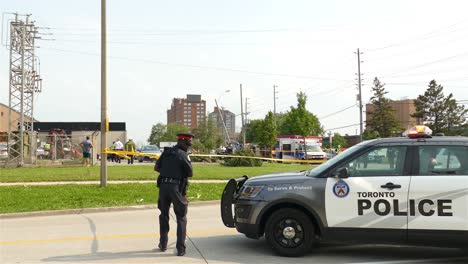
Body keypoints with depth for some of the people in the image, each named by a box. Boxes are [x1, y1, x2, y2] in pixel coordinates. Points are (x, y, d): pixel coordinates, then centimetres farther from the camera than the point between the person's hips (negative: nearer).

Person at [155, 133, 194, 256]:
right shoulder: (183, 155, -7)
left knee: (164, 215, 20)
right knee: (181, 218, 5)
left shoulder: (166, 152, 10)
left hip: (163, 185, 5)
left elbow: (156, 167, 16)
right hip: (176, 187, -5)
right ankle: (181, 248, 1)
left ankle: (163, 244, 26)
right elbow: (190, 173, -3)